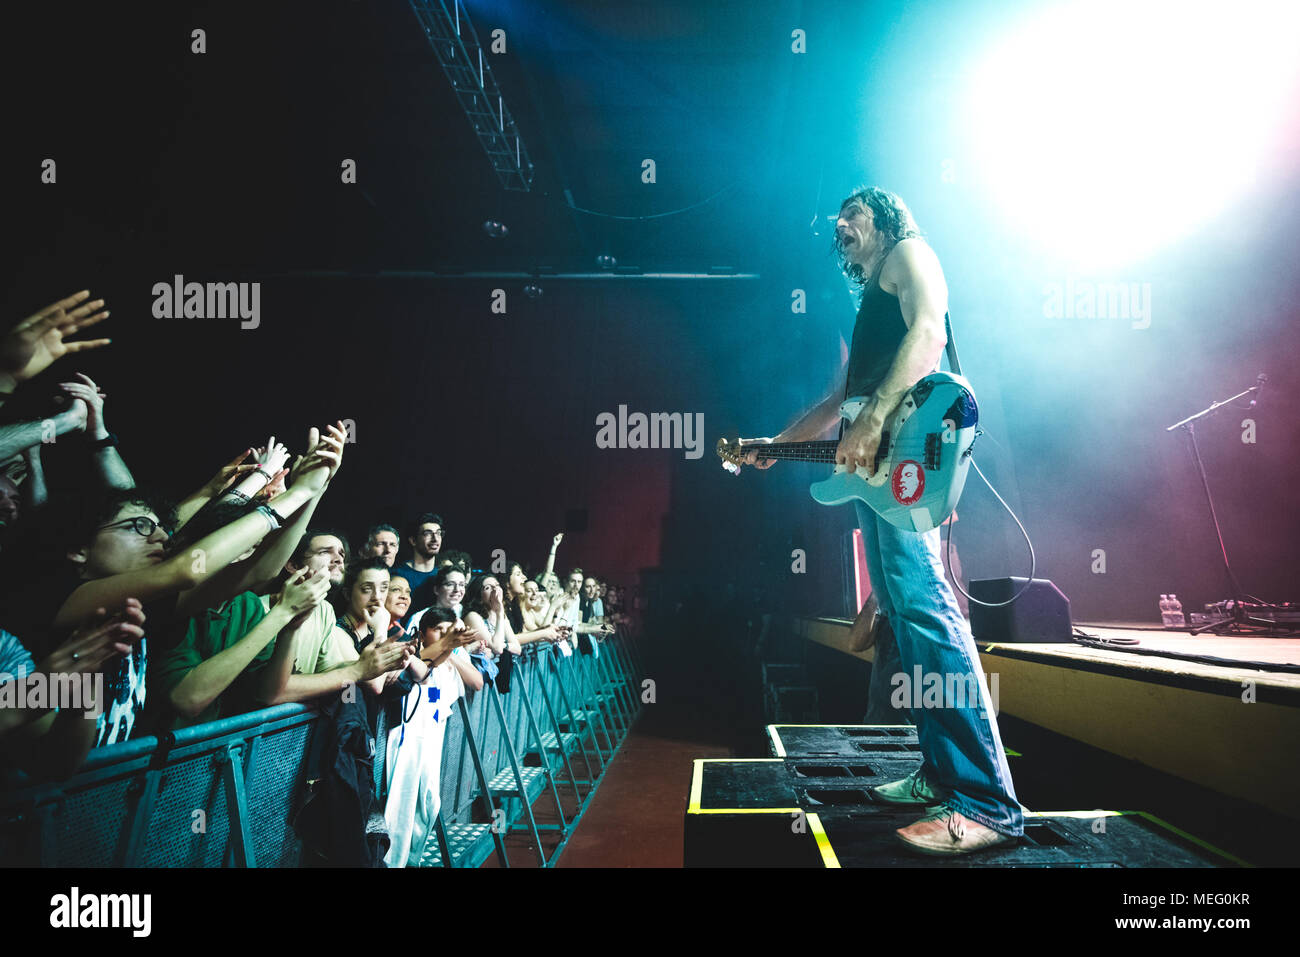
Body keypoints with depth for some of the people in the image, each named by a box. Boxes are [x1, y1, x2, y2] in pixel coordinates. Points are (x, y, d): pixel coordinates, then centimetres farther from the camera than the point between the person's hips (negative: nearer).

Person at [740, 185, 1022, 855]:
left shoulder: (908, 253, 8)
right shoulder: (866, 304, 33)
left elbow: (928, 334, -12)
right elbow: (839, 400, 36)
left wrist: (872, 423, -24)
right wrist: (778, 445, 34)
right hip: (871, 465, 10)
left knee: (921, 602, -20)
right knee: (901, 613, 5)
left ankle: (988, 801, -21)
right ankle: (943, 774, 10)